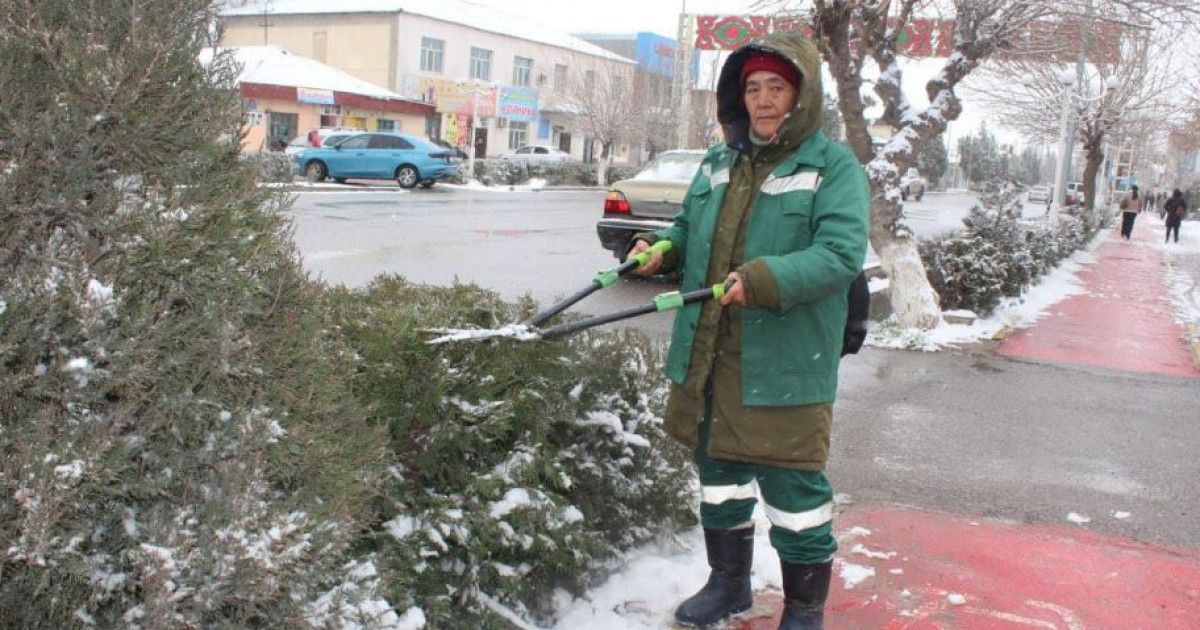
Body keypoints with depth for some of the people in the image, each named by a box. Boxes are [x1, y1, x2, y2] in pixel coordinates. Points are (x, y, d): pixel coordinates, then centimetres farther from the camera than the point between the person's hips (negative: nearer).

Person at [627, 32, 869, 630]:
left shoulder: (834, 165, -6)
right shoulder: (718, 163, 13)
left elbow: (841, 253, -18)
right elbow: (689, 230, 23)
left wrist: (765, 280, -31)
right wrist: (660, 248, 1)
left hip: (785, 363, -6)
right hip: (710, 355, 6)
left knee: (793, 484, 3)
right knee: (718, 469, 18)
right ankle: (728, 581, 39)